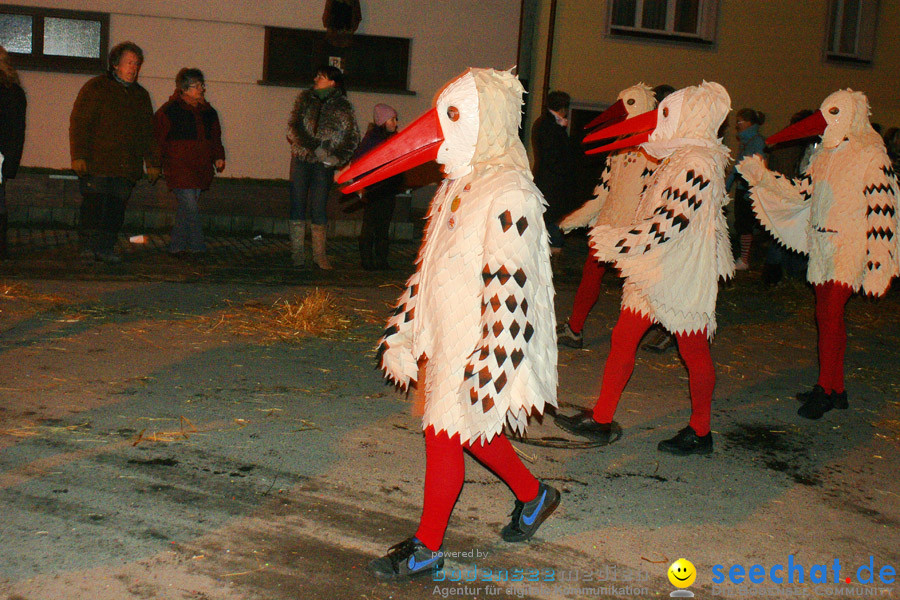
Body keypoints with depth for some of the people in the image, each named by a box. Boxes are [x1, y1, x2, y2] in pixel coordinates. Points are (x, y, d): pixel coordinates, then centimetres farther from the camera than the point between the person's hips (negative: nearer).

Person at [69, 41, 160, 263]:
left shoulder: (141, 95, 18)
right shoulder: (96, 87, 2)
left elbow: (148, 132, 23)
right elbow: (79, 122, -2)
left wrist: (153, 162, 16)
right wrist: (78, 155, -11)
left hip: (127, 167, 4)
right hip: (97, 161, -4)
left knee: (117, 207, 1)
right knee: (93, 203, -6)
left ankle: (106, 247, 7)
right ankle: (88, 246, -1)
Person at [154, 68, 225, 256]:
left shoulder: (208, 112, 14)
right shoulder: (169, 111, -5)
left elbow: (215, 137, 23)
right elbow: (159, 139, -2)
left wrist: (218, 157, 9)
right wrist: (162, 163, -5)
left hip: (201, 169, 6)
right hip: (179, 168, -6)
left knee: (186, 208, 10)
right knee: (191, 208, -12)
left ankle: (177, 247, 18)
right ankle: (198, 248, -8)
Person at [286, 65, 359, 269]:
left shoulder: (342, 107, 3)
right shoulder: (305, 99, 9)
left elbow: (352, 138, 4)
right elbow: (293, 126, 1)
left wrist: (336, 157, -9)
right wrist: (314, 147, -13)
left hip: (324, 163, -2)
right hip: (301, 160, 2)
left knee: (319, 208, -1)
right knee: (298, 205, 1)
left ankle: (319, 255, 7)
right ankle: (297, 254, 5)